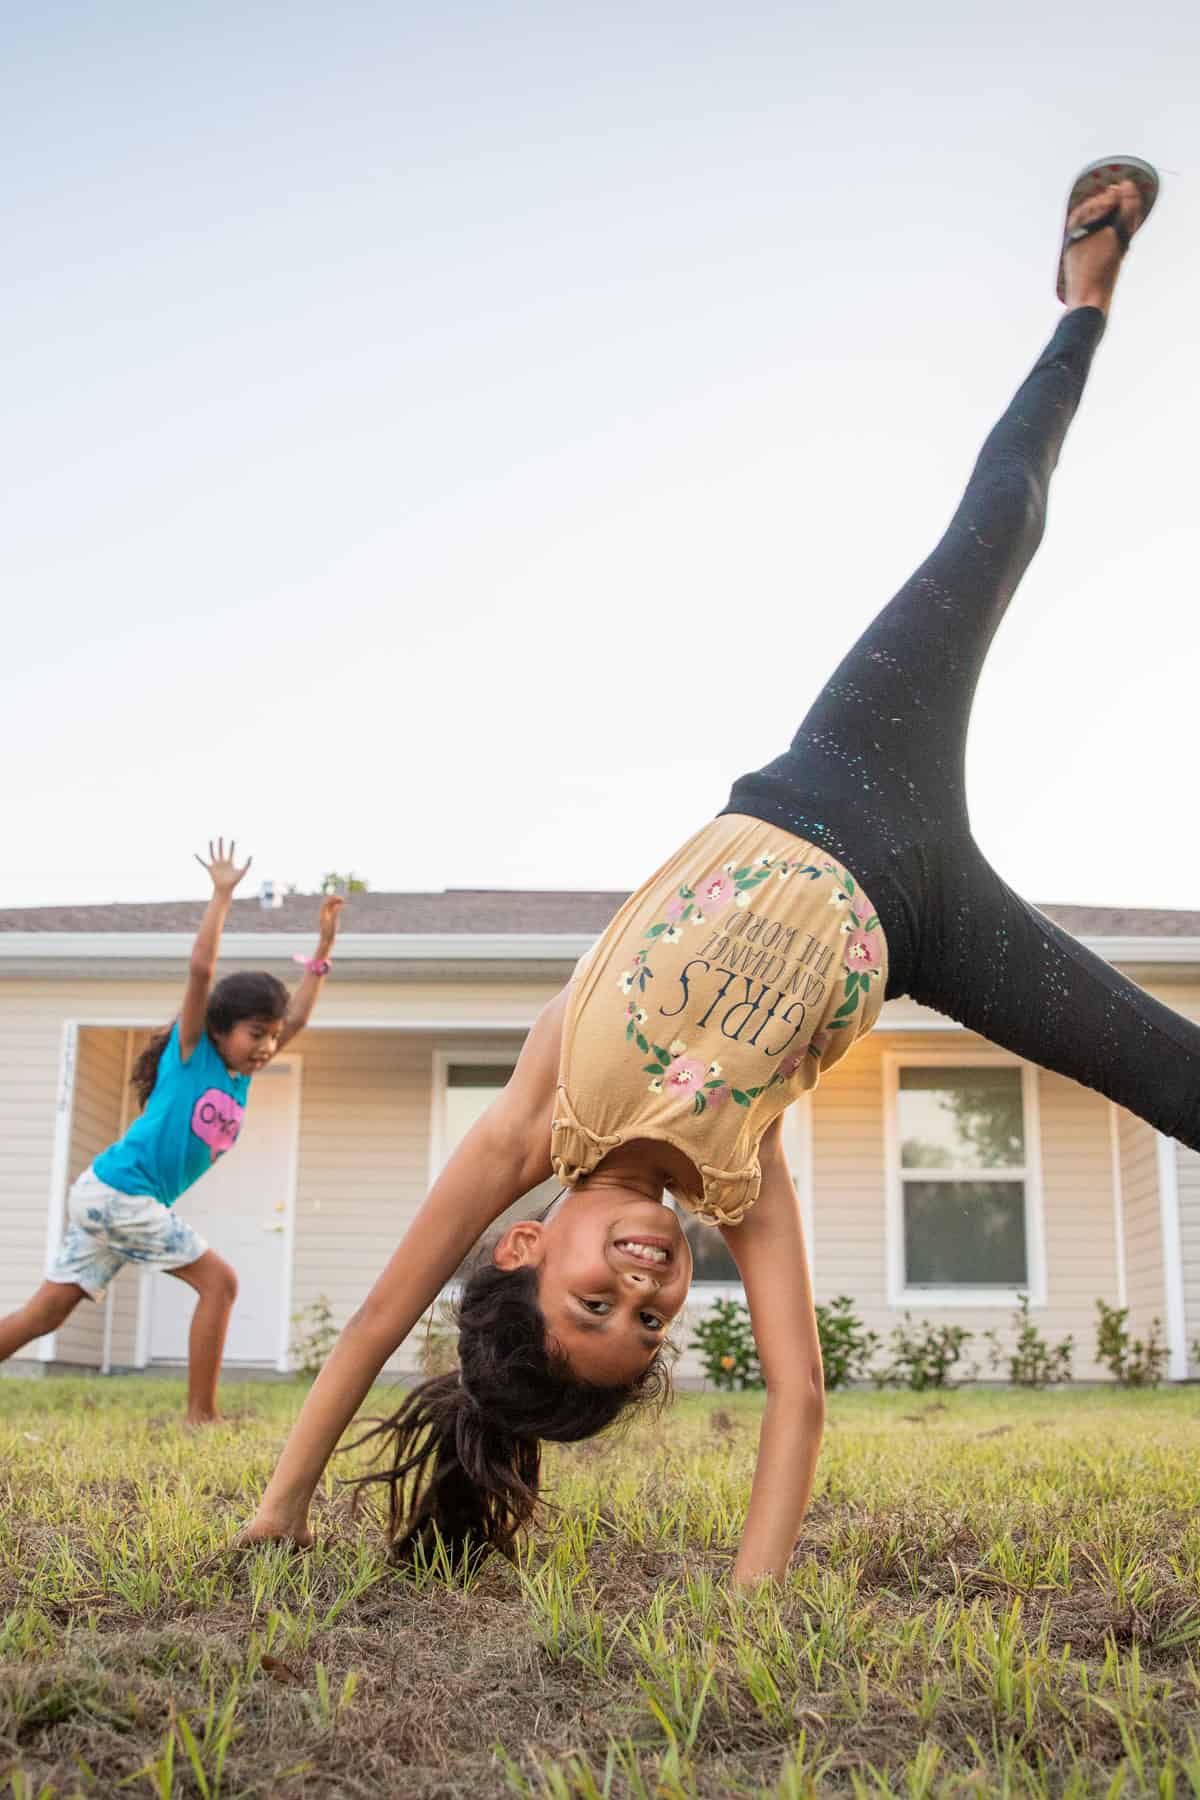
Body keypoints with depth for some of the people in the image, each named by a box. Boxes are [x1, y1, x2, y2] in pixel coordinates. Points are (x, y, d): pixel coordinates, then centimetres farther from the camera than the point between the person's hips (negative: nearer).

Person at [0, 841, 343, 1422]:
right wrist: (223, 894, -15)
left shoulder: (239, 1075, 12)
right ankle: (200, 1416, -4)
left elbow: (297, 1018, 13)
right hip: (117, 1190, -8)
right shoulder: (190, 1052, -7)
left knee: (47, 1310, 8)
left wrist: (323, 947, 12)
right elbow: (201, 968, -18)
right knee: (218, 1281, -8)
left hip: (108, 1196, 8)